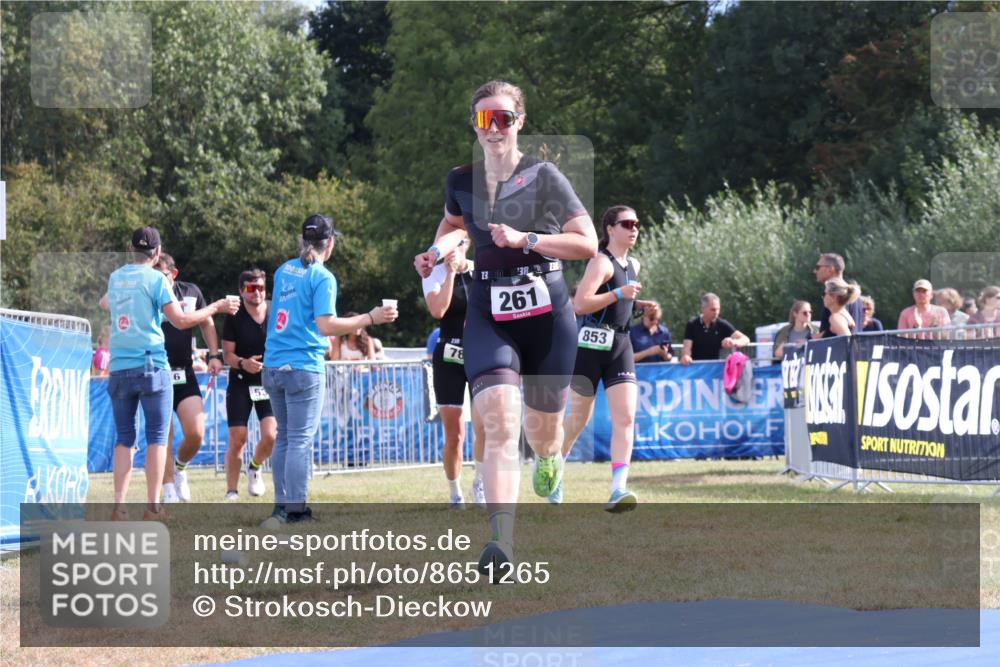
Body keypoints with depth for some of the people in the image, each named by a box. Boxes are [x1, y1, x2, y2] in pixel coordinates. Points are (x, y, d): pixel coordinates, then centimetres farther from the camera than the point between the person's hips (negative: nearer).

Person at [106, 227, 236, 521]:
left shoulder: (115, 278, 11)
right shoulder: (156, 279, -5)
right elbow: (180, 320, -9)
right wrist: (216, 307, 0)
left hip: (119, 369, 5)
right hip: (151, 366, -5)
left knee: (124, 439, 8)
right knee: (156, 437, 1)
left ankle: (119, 506, -1)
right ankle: (153, 505, -5)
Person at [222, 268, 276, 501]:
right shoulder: (234, 318, -6)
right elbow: (228, 353, -5)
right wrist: (243, 363, -23)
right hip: (241, 383, -1)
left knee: (271, 435, -12)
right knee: (237, 440, -5)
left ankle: (254, 467, 21)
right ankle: (231, 492, 6)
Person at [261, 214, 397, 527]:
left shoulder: (283, 271, 12)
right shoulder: (322, 278, -9)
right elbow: (327, 326, -18)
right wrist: (371, 318, -15)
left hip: (273, 367, 7)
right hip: (304, 368, -7)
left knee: (284, 437, 14)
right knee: (300, 440, -4)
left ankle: (281, 506, 16)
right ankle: (295, 510, -5)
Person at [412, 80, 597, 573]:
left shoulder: (544, 177, -3)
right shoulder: (460, 181, 6)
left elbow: (588, 244, -6)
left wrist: (524, 239, -15)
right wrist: (438, 250, 8)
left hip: (547, 314, -1)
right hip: (488, 314, 1)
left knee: (541, 430, 12)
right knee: (500, 423, -20)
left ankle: (549, 458, 53)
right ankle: (501, 542, -29)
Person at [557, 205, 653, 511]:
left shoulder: (633, 265, 15)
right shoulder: (601, 262, -11)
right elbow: (579, 304, -23)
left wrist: (639, 304, 15)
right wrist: (619, 294, -26)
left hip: (620, 347, 6)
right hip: (591, 345, -6)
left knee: (625, 418, -11)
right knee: (579, 418, 8)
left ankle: (618, 490, -20)